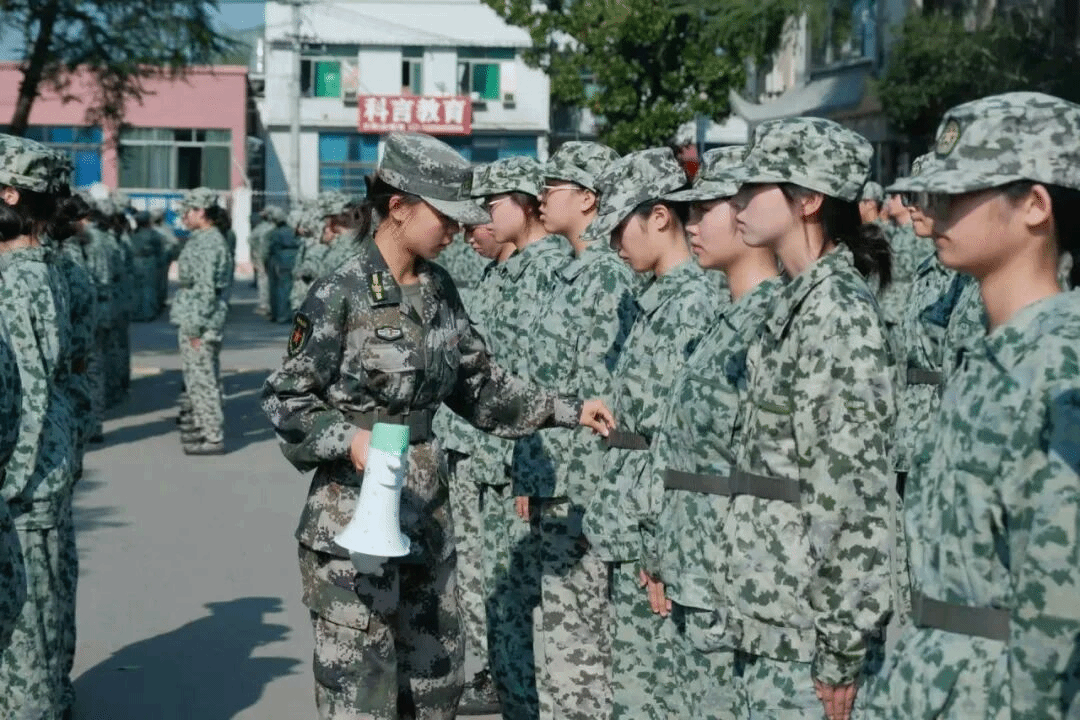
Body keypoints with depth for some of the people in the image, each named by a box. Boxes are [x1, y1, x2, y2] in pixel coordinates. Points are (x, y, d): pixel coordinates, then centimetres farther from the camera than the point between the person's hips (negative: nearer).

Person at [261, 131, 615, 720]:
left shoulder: (439, 289, 7)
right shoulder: (341, 295, -13)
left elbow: (478, 384, 14)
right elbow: (285, 399, -10)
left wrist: (565, 411, 8)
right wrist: (348, 438, -25)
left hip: (427, 512, 7)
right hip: (354, 513, -7)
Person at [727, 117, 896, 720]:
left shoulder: (838, 311, -17)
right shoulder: (799, 301, 12)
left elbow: (855, 491, -21)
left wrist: (840, 653, -20)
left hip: (804, 627, -9)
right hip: (769, 615, 9)